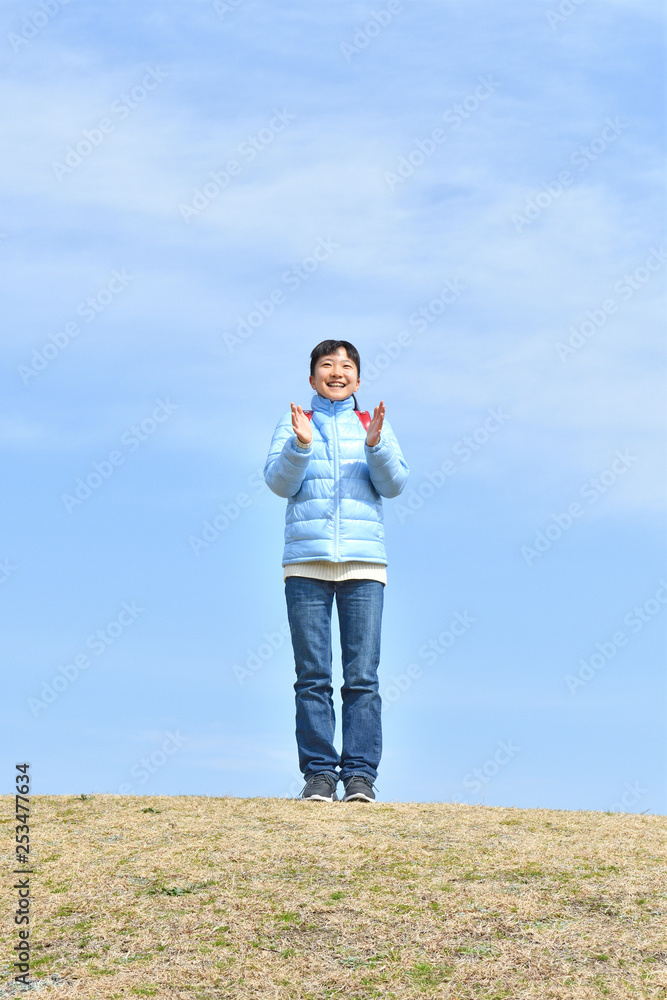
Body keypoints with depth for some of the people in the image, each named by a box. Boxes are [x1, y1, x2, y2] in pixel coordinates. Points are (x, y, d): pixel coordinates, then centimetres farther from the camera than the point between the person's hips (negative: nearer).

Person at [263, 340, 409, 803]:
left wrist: (375, 444, -14)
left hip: (364, 560, 0)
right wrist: (301, 443, -14)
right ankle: (318, 774, -2)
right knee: (313, 676, -4)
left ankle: (360, 774, -4)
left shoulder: (374, 424, 16)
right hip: (306, 558, 0)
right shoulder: (293, 424, 15)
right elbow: (279, 482, 2)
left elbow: (395, 483, 4)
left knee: (363, 676, -5)